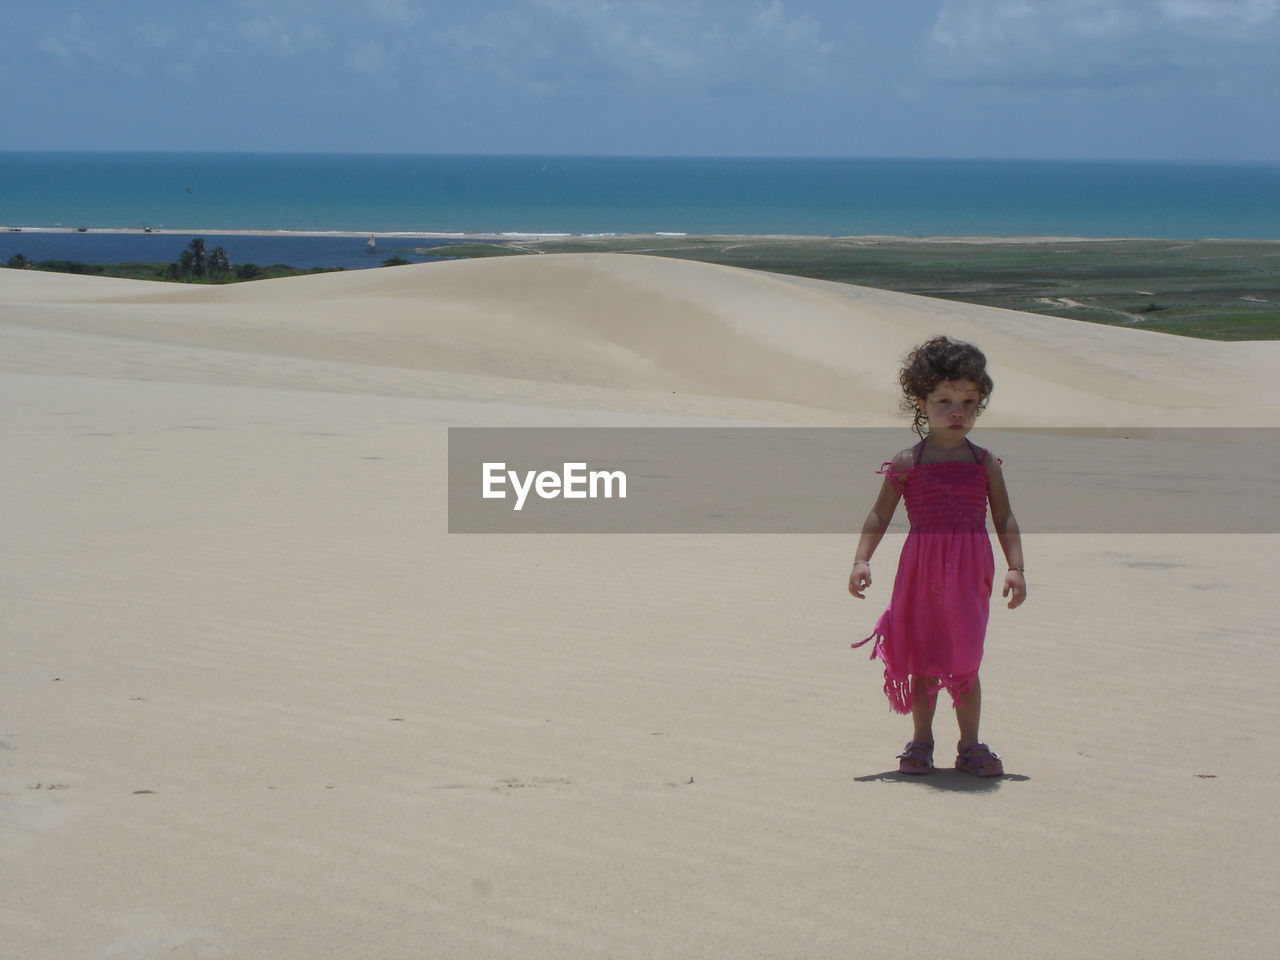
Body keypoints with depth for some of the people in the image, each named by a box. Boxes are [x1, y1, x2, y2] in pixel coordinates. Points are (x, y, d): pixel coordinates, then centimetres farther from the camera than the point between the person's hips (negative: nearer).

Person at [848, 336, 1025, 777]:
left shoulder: (984, 464, 4)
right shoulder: (907, 463, 0)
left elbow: (1004, 518, 7)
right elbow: (879, 516, 2)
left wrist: (1016, 568, -1)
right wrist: (861, 561, -8)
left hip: (969, 571, 1)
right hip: (922, 569, -1)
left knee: (965, 660, 5)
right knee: (923, 659, 7)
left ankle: (969, 744, 13)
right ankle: (921, 740, 19)